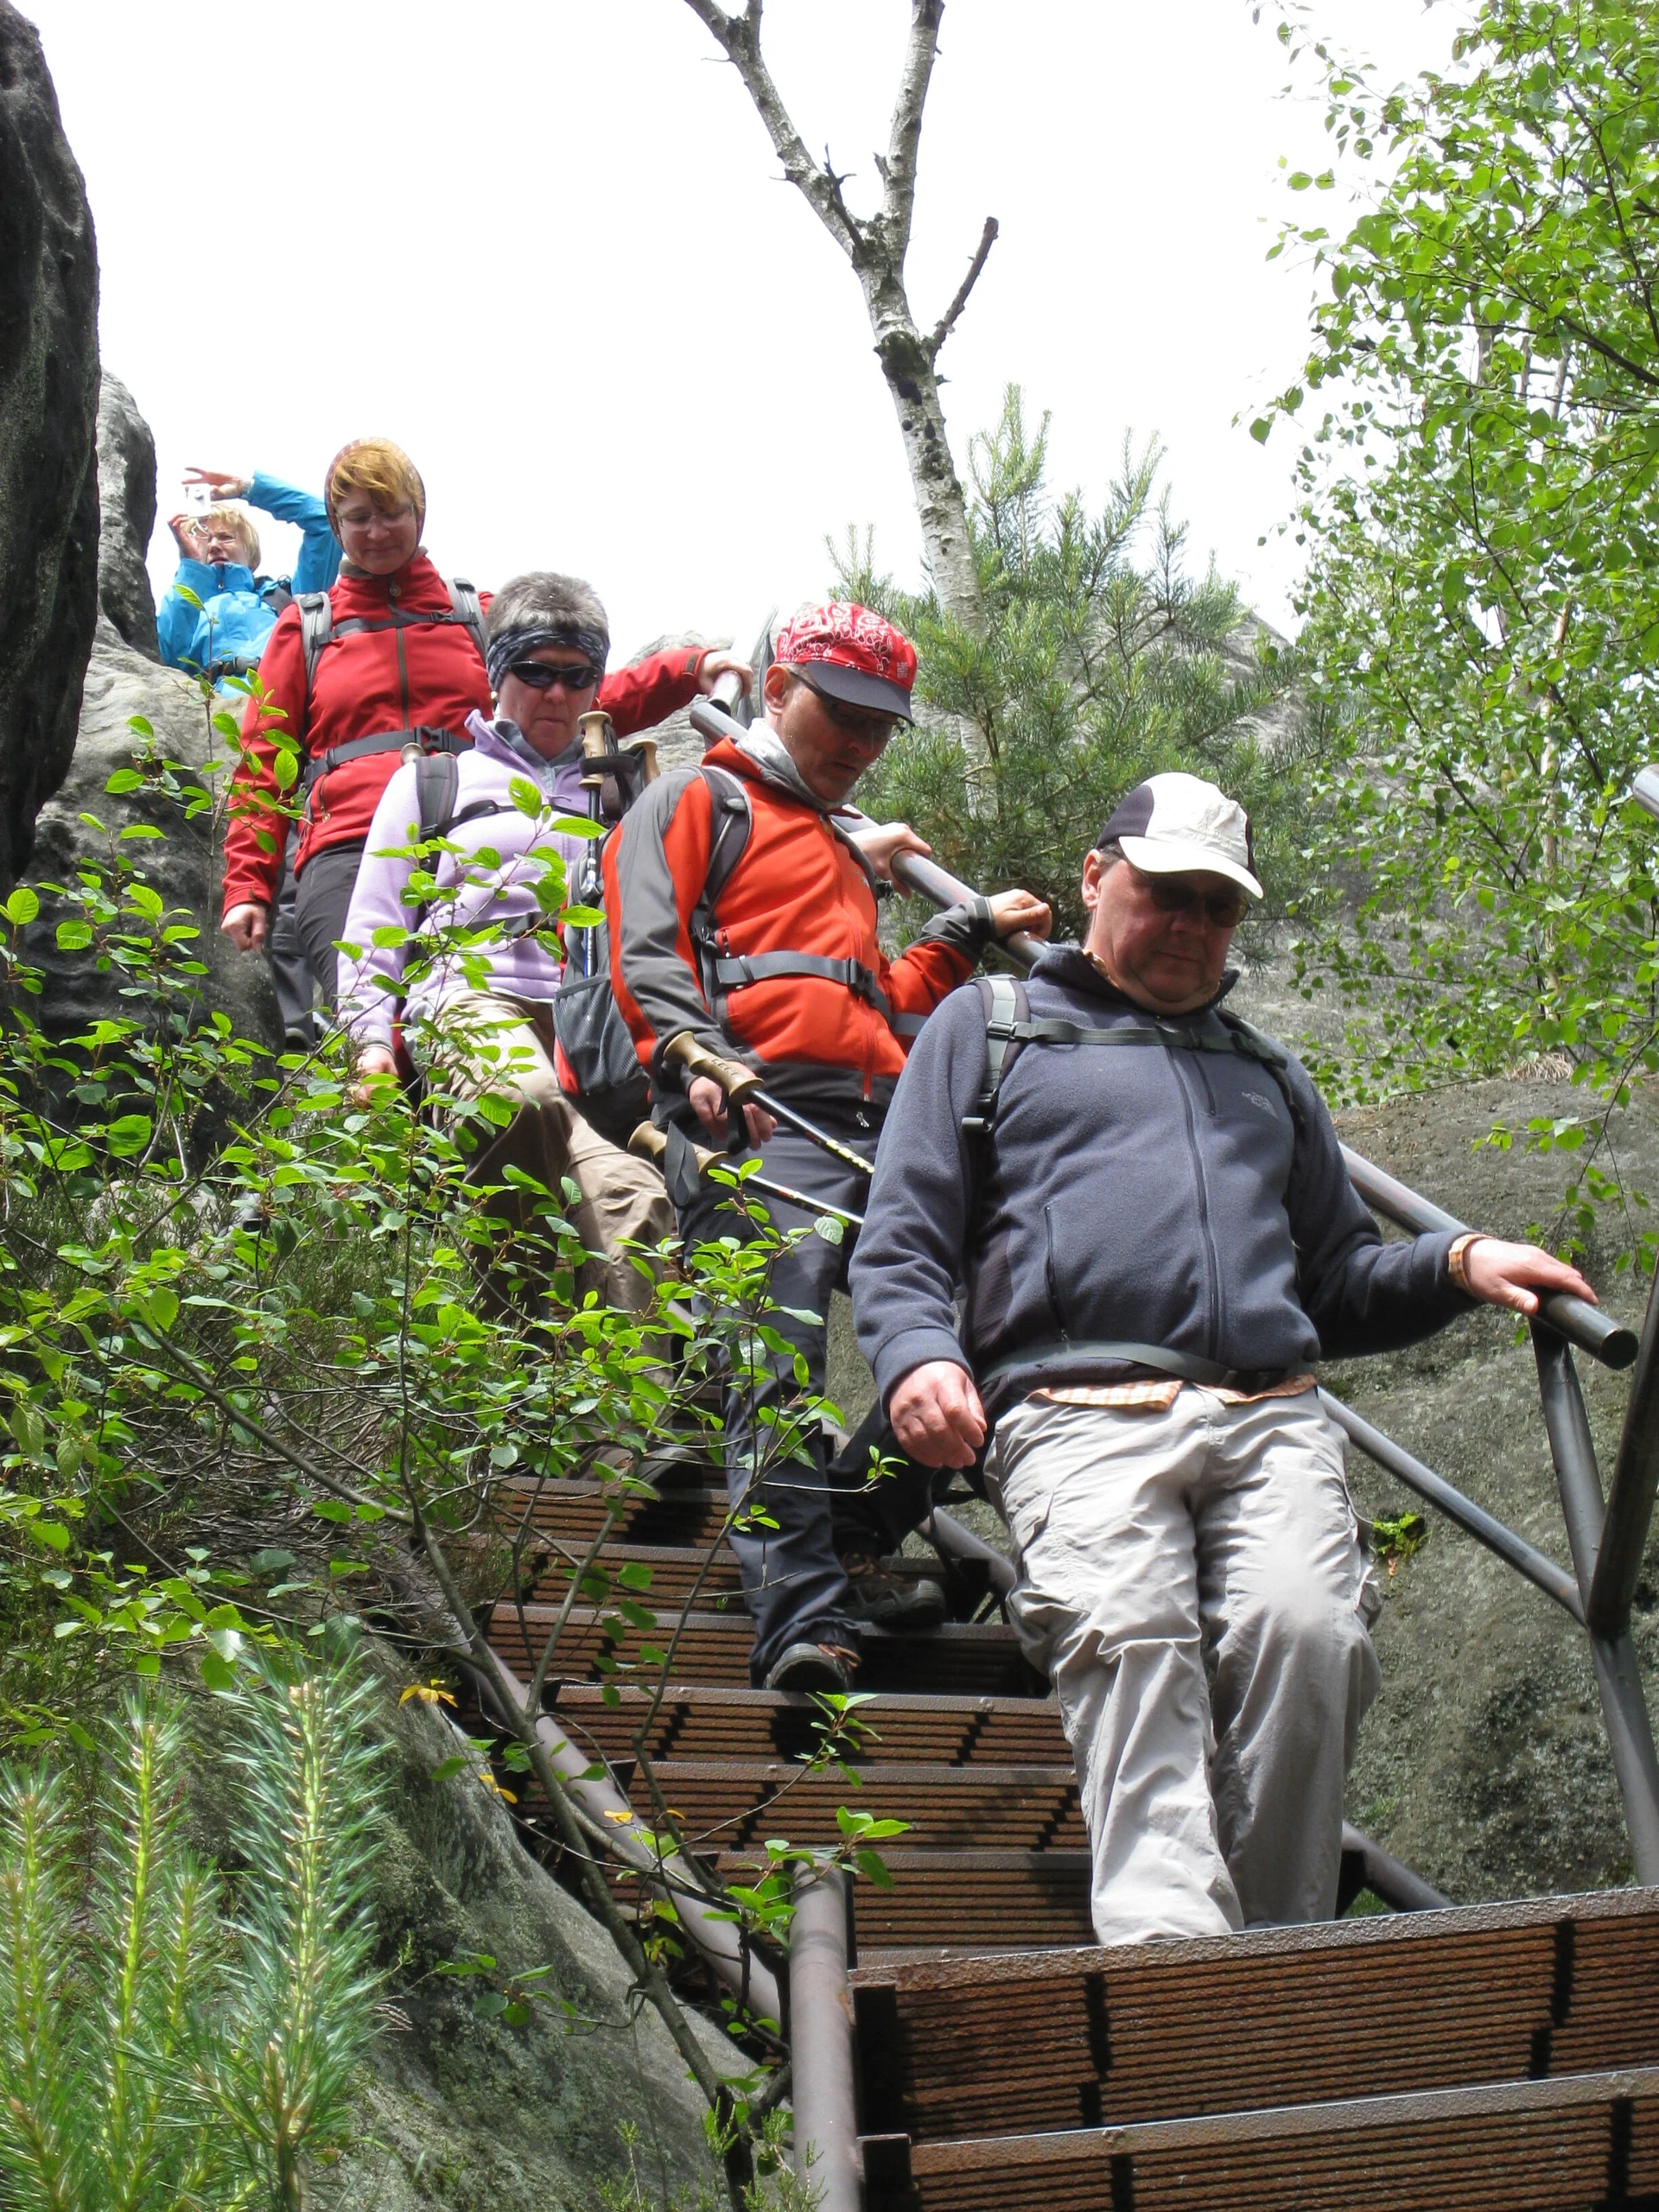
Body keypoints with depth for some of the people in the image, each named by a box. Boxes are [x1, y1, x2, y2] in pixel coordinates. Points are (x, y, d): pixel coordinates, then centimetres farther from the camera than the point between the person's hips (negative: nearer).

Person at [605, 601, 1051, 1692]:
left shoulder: (844, 849, 38)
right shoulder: (697, 801, 15)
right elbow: (647, 951, -2)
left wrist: (970, 931, 38)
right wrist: (692, 1054, -18)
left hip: (884, 1126, 7)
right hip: (765, 1120, -7)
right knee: (781, 1356, -19)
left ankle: (864, 1555, 5)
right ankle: (802, 1616, -23)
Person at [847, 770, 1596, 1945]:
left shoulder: (1267, 1074, 36)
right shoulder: (988, 1029, 24)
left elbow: (1338, 1282, 36)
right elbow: (902, 1243, 15)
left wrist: (1459, 1264, 15)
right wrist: (917, 1357, -7)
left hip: (1271, 1418, 3)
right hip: (1079, 1415, -3)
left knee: (1309, 1636, -26)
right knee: (1129, 1638, -31)